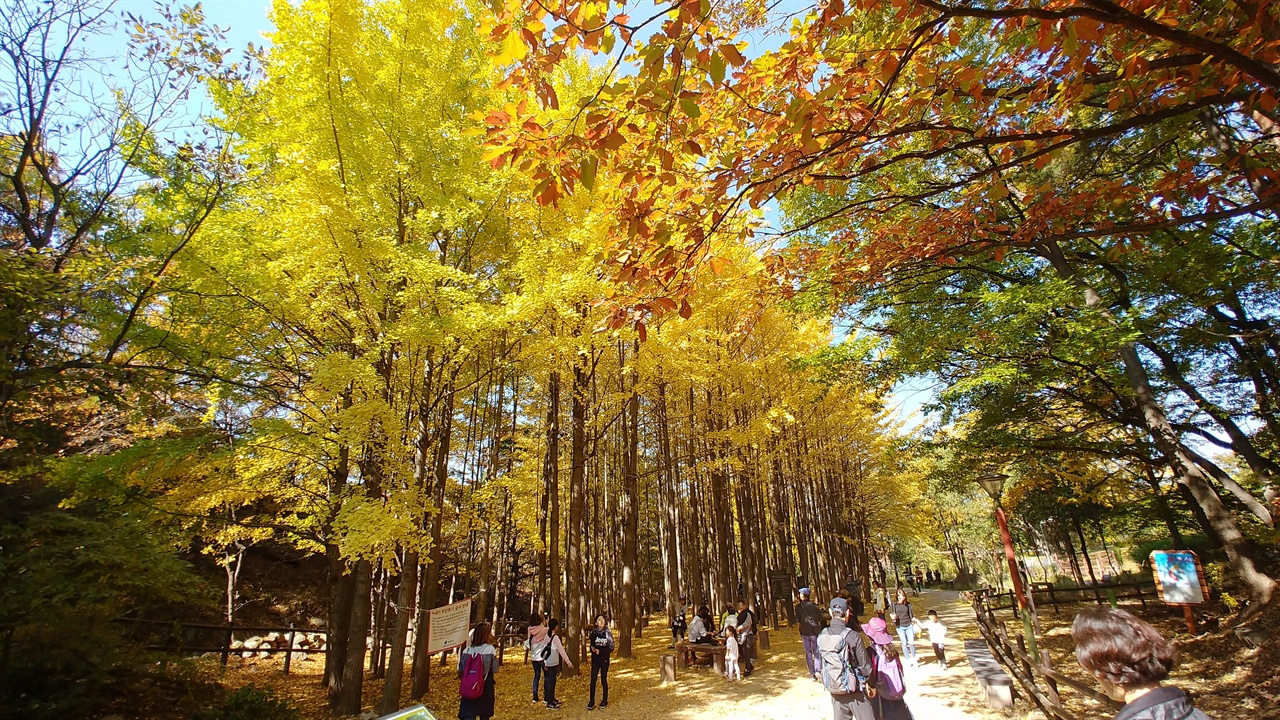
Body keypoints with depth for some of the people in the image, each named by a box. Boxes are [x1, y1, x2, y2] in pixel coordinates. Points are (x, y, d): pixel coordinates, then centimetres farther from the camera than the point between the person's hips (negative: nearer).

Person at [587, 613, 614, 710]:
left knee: (604, 680, 7)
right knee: (593, 680, -1)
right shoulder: (594, 632, -2)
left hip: (604, 660, -1)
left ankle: (605, 701, 21)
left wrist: (600, 651, -15)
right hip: (595, 660, 1)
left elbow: (611, 648, -6)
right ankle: (591, 702, 10)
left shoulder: (608, 633, -6)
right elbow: (592, 645, 0)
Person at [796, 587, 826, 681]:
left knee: (808, 653, 11)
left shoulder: (798, 607, -7)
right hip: (815, 631, 0)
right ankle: (818, 670, -10)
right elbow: (820, 618, -2)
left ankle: (812, 673, 10)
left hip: (804, 632, 0)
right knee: (817, 652, 8)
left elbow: (797, 620, -4)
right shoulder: (814, 605, -6)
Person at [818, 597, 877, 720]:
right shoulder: (853, 636, -21)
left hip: (833, 690, 5)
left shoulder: (821, 637, -6)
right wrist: (871, 684, 2)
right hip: (854, 691, -5)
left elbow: (822, 663, 3)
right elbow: (865, 664, -12)